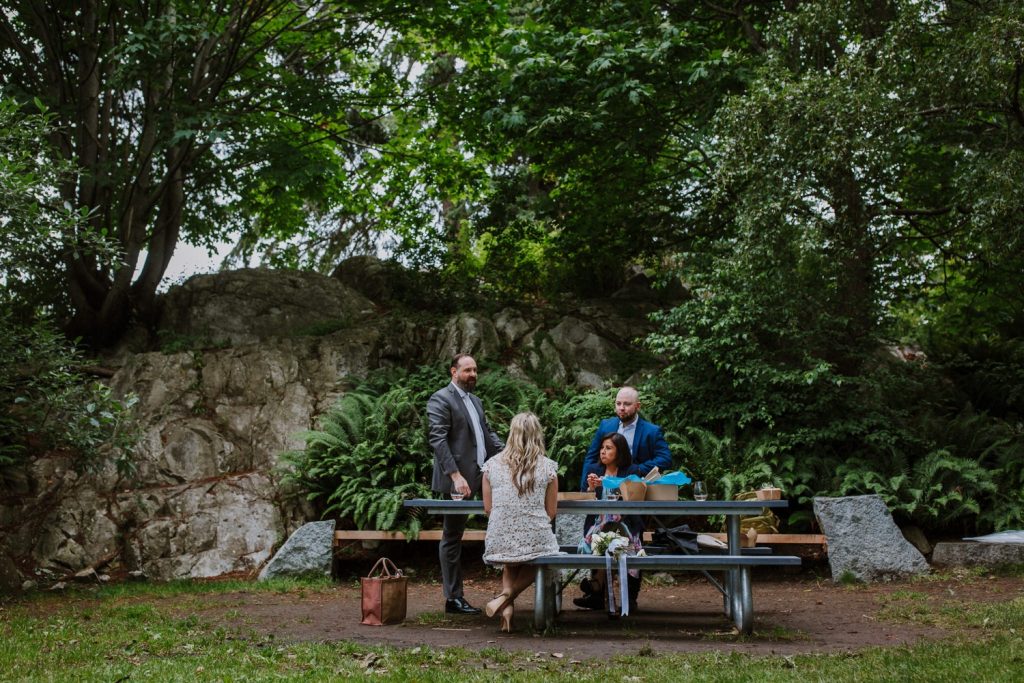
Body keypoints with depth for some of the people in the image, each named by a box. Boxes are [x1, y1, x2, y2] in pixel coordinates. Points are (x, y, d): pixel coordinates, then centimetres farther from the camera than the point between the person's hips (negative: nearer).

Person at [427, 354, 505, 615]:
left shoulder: (475, 401, 20)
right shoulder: (441, 400, -8)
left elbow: (487, 432, 21)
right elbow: (438, 440, -16)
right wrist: (455, 475, -24)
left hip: (475, 475, 8)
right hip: (456, 479, -8)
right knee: (452, 537, -1)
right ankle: (453, 598, 5)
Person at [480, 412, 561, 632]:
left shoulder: (492, 465, 1)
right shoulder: (548, 467, -2)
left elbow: (487, 508, 7)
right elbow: (551, 512, 4)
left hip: (500, 542, 2)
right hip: (536, 541, -2)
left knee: (510, 564, 35)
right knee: (533, 564, 31)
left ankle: (507, 604, 9)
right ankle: (508, 596, 3)